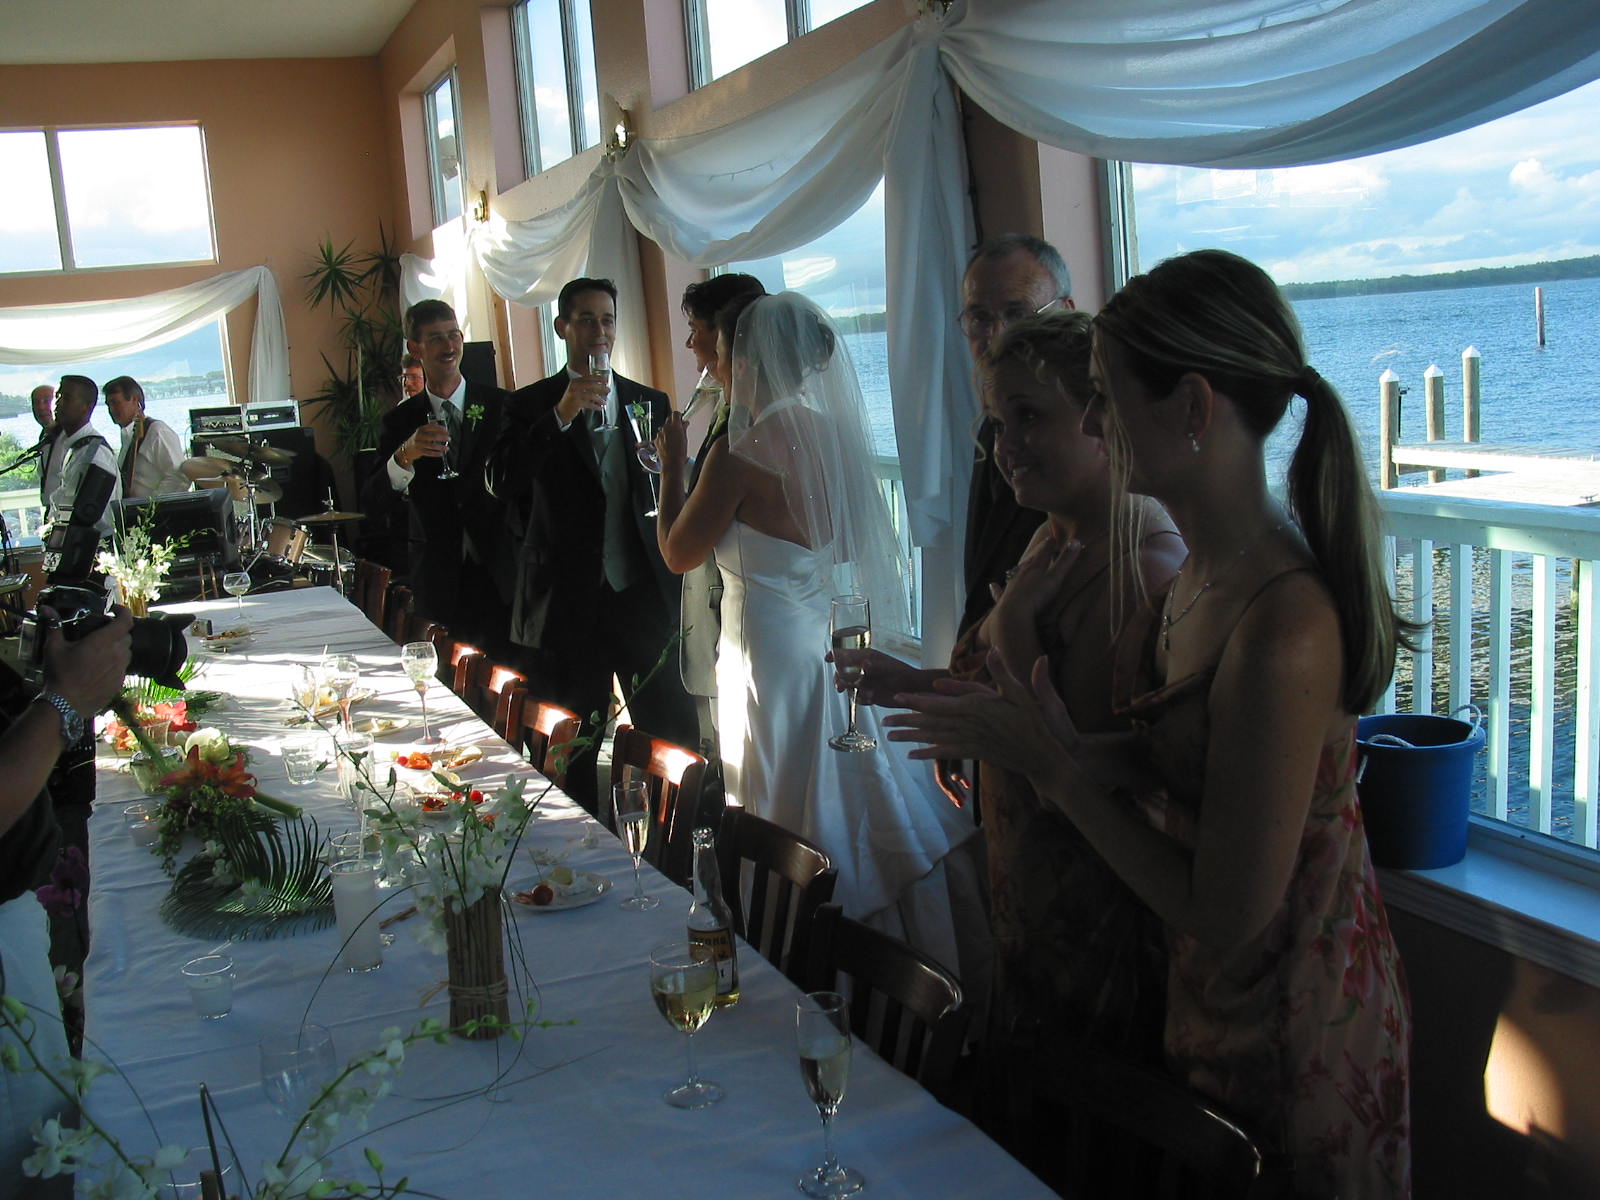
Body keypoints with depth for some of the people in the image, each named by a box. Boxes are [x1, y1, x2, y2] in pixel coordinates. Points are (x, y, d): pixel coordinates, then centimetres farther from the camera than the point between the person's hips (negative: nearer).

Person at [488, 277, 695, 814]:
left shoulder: (649, 402, 10)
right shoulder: (532, 404, 2)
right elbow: (503, 483, -13)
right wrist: (561, 415, -21)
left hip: (642, 593, 2)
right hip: (567, 601, -2)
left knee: (675, 739, 3)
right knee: (571, 756, 8)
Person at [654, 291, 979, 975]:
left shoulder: (742, 452, -18)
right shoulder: (834, 432, 2)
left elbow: (678, 553, -6)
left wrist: (673, 464, 7)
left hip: (774, 664, -8)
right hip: (845, 657, 8)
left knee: (798, 861, 5)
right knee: (866, 824, 18)